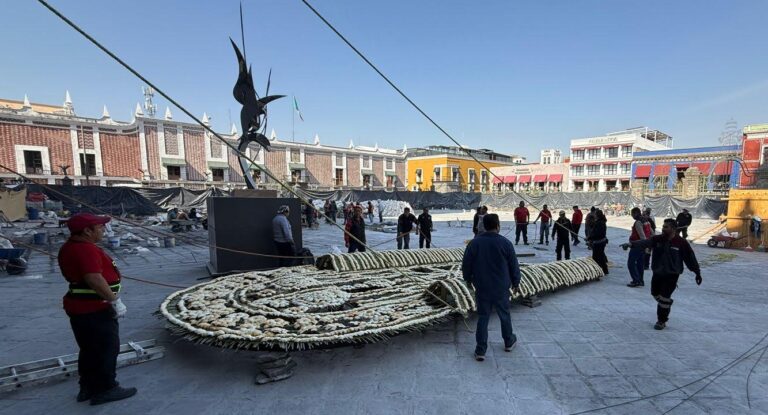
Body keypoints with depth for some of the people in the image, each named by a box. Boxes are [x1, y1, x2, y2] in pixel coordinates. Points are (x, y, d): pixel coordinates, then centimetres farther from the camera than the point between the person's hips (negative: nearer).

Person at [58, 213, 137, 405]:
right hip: (95, 308, -10)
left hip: (80, 306, 10)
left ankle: (88, 387, 32)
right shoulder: (86, 249, -24)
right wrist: (115, 300, -23)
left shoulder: (70, 246, 10)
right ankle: (105, 389, 13)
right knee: (107, 348, 2)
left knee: (90, 349, 20)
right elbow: (94, 279, -32)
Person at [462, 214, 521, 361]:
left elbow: (466, 265, -2)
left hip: (482, 288, 1)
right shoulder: (505, 243, -10)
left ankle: (480, 350, 9)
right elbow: (514, 266, -2)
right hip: (501, 288, 0)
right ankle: (509, 342, 39)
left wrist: (469, 280, 14)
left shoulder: (474, 243, -8)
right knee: (504, 314, 19)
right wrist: (516, 283, 12)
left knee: (483, 317, 8)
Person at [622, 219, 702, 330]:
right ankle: (666, 307, 48)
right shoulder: (657, 239, -5)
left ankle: (661, 321, 12)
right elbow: (645, 242, -22)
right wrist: (631, 244, -42)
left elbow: (691, 258, -3)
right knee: (655, 294, 17)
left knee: (664, 297, -4)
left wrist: (697, 273, 5)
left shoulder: (681, 243, -12)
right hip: (657, 273, 4)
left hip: (671, 275, -4)